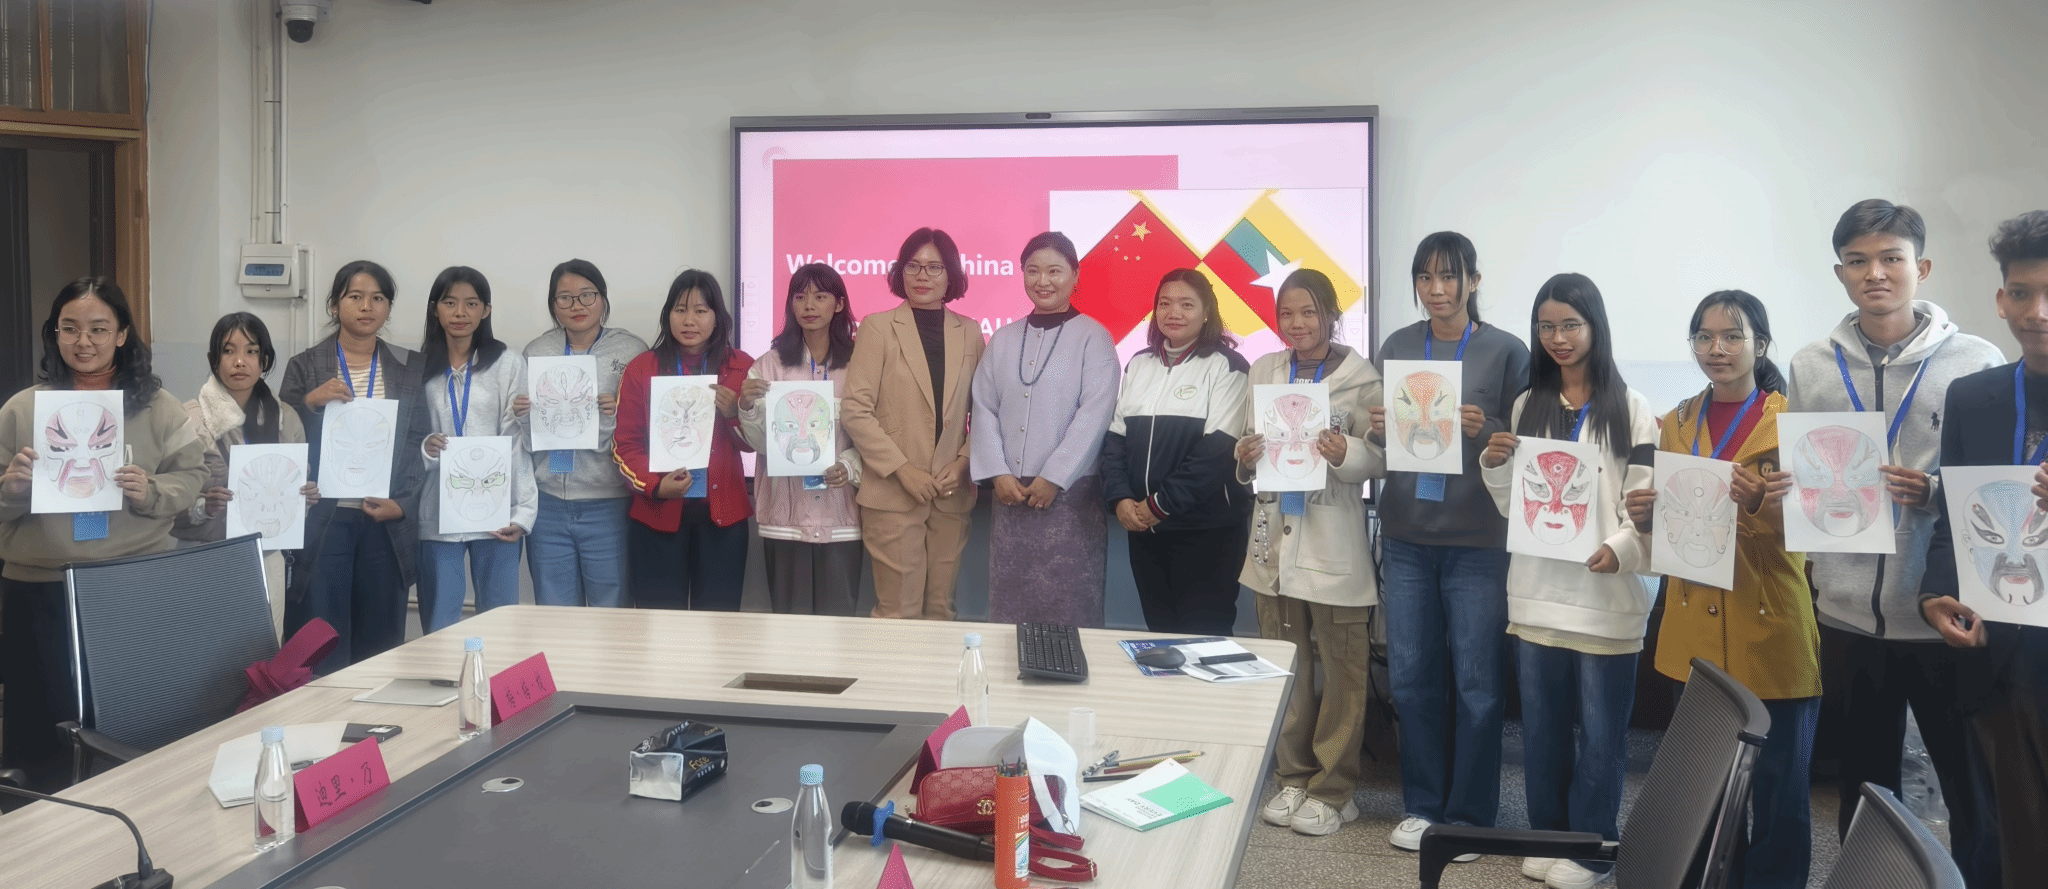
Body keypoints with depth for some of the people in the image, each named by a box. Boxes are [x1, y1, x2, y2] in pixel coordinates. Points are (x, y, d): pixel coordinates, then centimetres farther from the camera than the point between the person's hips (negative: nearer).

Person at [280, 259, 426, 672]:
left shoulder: (409, 369, 10)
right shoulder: (305, 367, 6)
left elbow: (418, 445, 7)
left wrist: (403, 505, -5)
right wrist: (310, 403, -14)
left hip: (387, 526, 1)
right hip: (322, 523, -1)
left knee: (379, 647, 4)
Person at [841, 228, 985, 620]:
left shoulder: (969, 333, 9)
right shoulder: (878, 327, 0)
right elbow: (855, 410, -6)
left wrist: (963, 462, -5)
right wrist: (902, 469, -12)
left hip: (952, 494, 3)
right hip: (892, 492, -3)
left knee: (941, 608, 9)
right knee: (899, 611, -1)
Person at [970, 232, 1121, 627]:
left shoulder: (1093, 338, -2)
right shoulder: (1002, 340, 12)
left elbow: (1093, 415, -10)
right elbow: (984, 409, 8)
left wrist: (1054, 478, -14)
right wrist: (996, 473, -6)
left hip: (1071, 492, -4)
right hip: (1009, 493, 4)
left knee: (1068, 606, -2)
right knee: (1008, 600, 7)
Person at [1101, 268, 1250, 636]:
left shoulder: (1225, 366, -4)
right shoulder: (1138, 365, 13)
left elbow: (1218, 447, -13)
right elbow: (1115, 437, 9)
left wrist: (1161, 503, -14)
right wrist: (1120, 499, -6)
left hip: (1206, 529, -5)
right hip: (1144, 527, 5)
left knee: (1203, 636, -2)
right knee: (1159, 632, 11)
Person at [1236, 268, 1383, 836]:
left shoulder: (1362, 378, -4)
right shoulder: (1263, 372, 9)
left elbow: (1381, 458, -5)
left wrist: (1346, 453, -24)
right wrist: (1245, 458, -7)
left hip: (1334, 544, -4)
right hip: (1275, 537, 4)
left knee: (1343, 671, 2)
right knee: (1284, 668, 12)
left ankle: (1333, 790, 13)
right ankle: (1292, 778, 24)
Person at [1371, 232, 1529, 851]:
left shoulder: (1506, 352, -1)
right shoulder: (1397, 347, 8)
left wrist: (1484, 430, -19)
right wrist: (1378, 432, -8)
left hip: (1477, 540, -3)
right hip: (1407, 535, 3)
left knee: (1476, 682, 2)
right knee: (1412, 676, 8)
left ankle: (1469, 814, 16)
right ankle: (1422, 805, 22)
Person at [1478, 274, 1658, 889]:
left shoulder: (1631, 410, -3)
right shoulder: (1527, 406, 10)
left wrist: (1622, 550, -26)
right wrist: (1495, 466, -6)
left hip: (1606, 595, -4)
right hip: (1536, 591, 4)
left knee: (1600, 730, 5)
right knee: (1541, 725, 13)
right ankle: (1548, 838, 27)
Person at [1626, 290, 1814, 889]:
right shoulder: (1678, 423, 11)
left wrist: (1758, 504, -28)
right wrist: (1644, 515, -4)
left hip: (1769, 631, -4)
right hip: (1695, 628, 4)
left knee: (1777, 783, 0)